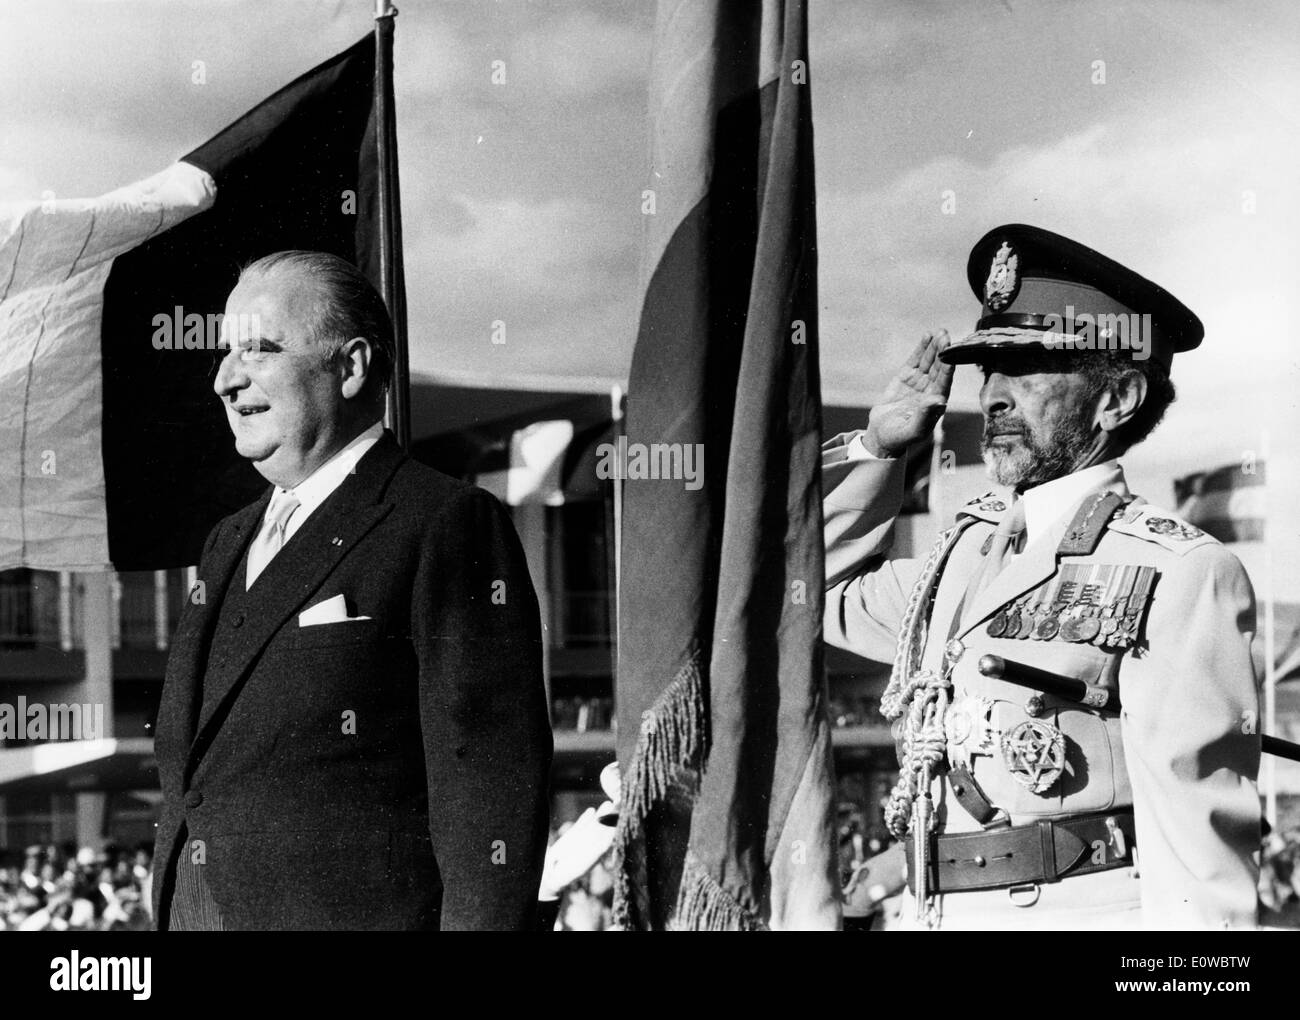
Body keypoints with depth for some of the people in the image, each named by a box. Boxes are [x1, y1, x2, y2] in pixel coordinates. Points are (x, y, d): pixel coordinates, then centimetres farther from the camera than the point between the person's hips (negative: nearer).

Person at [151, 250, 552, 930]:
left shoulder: (452, 525, -8)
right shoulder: (230, 543, 17)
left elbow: (492, 784, -14)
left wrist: (482, 920, -19)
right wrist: (165, 917, 16)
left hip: (360, 912, -7)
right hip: (194, 912, 7)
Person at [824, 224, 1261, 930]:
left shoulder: (1178, 573, -7)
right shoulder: (968, 550, 15)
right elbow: (815, 582, 31)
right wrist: (878, 445, 19)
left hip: (1084, 912, -7)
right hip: (927, 913, 7)